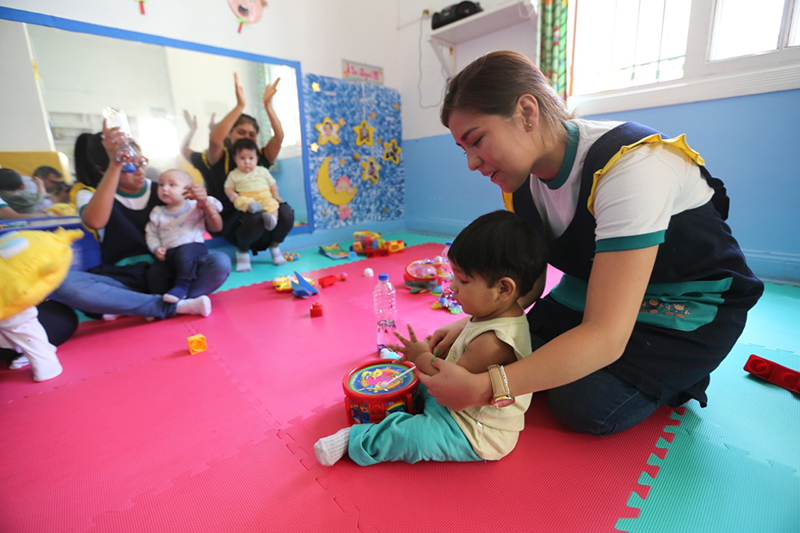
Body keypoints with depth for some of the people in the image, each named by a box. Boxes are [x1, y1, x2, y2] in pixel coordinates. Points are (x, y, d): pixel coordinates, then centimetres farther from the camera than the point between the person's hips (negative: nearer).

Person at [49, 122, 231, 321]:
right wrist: (115, 164, -30)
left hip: (169, 274, 0)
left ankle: (129, 307, -20)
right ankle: (174, 306, -27)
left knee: (220, 262, -28)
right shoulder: (91, 193, 4)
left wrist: (204, 203, -18)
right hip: (124, 279, 0)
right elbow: (95, 222, -24)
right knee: (62, 283, -31)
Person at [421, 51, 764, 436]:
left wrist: (481, 388, -41)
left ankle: (677, 377, 10)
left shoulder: (630, 166, -34)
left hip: (690, 306, -6)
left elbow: (605, 336, -38)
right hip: (598, 292, 6)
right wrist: (471, 325, -19)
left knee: (585, 405, -20)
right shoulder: (521, 175, -10)